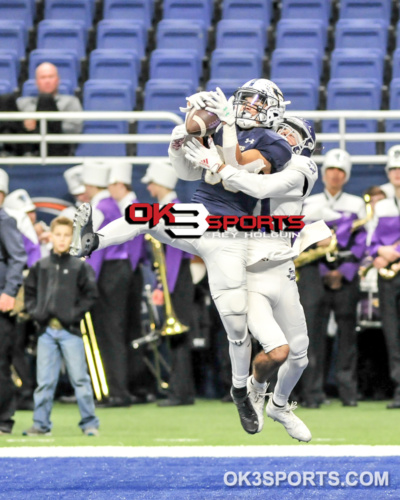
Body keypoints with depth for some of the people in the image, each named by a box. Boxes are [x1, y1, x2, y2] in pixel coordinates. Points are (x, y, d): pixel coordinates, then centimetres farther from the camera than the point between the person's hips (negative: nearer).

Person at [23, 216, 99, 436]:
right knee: (44, 380, 5)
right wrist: (35, 312, 0)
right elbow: (29, 292, 14)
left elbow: (90, 294, 0)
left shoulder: (80, 267, 0)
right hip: (46, 330, 3)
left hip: (70, 331, -2)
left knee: (79, 378, -1)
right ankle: (41, 424, 11)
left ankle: (89, 423, 4)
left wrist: (76, 313, -9)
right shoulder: (40, 267, 8)